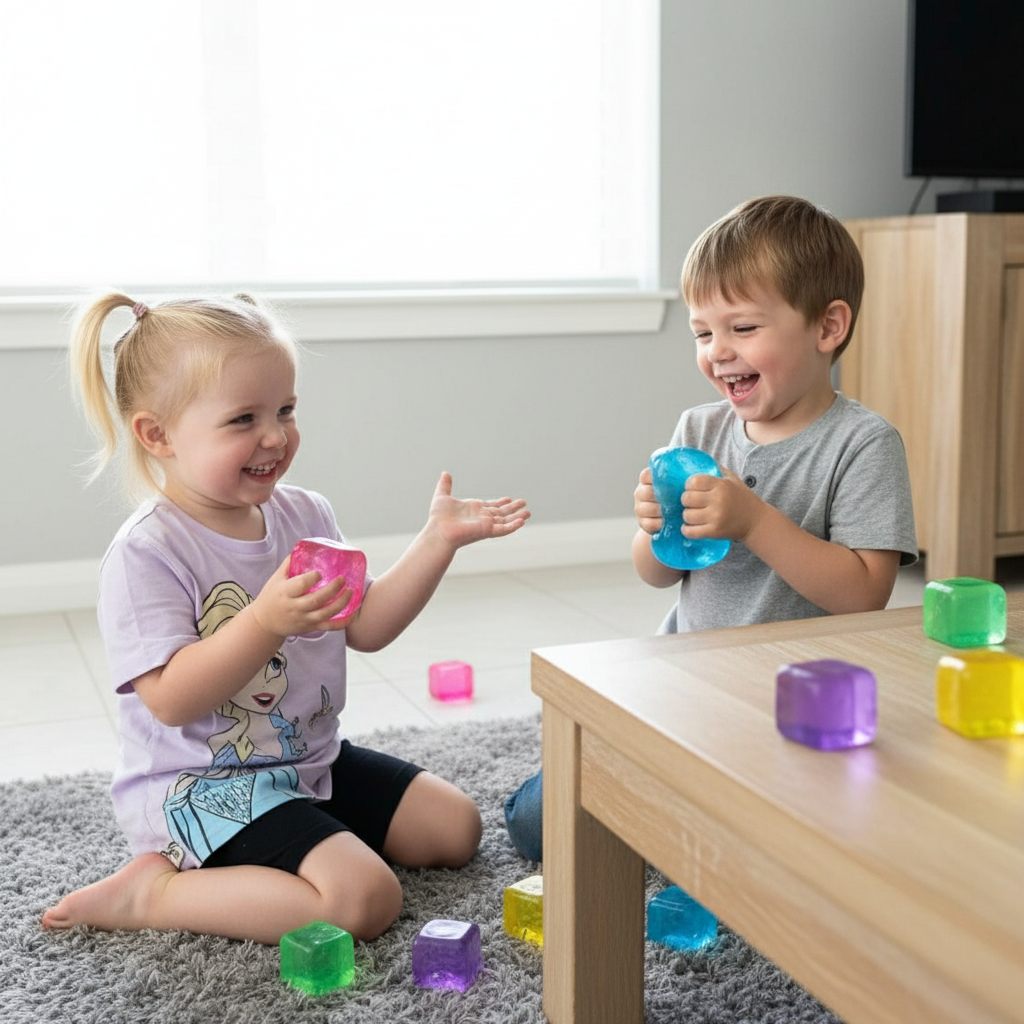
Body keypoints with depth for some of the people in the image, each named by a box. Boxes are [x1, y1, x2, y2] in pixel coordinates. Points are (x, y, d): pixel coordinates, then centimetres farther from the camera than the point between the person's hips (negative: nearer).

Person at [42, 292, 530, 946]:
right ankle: (150, 892, -8)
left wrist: (439, 541, -6)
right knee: (365, 898, -25)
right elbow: (171, 701, -25)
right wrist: (268, 621, -39)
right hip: (202, 787, -8)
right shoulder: (147, 554, -19)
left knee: (456, 826, 13)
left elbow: (366, 627, 4)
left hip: (312, 760, 9)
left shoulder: (305, 515, 3)